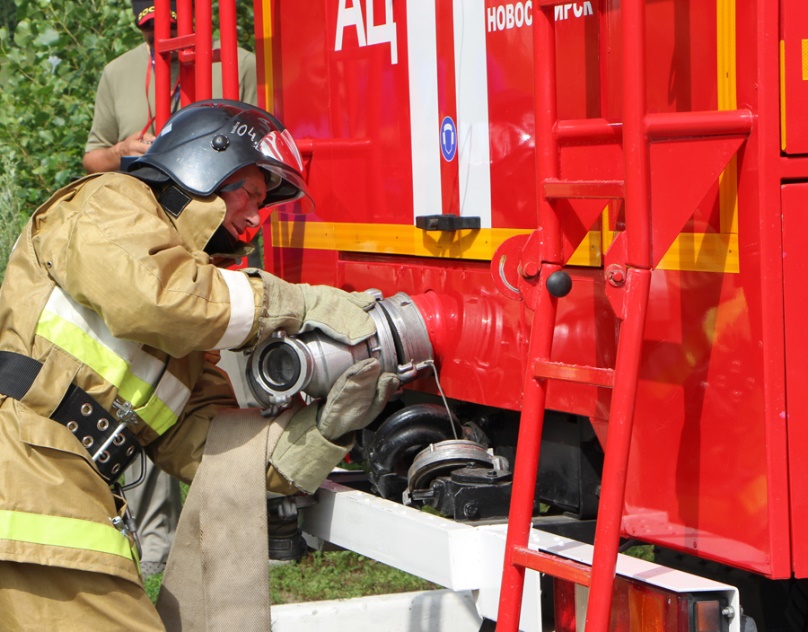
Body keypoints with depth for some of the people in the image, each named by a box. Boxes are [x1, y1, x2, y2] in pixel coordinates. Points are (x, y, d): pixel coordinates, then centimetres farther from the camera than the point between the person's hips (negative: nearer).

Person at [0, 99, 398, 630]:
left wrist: (326, 427, -1)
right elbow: (147, 295, -18)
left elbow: (204, 441, 13)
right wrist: (297, 305, -10)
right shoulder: (110, 204, 3)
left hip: (69, 496, 9)